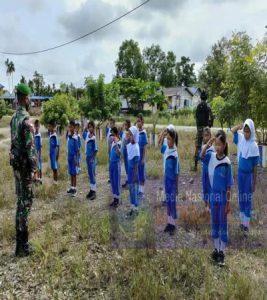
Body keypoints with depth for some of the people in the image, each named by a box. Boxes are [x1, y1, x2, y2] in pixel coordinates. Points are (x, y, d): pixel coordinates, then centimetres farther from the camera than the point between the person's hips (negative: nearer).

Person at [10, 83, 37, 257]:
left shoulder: (14, 118, 11)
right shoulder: (26, 119, -18)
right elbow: (30, 146, -22)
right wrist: (34, 169, -18)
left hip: (16, 165, 9)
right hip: (25, 166, -9)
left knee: (21, 200, 18)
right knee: (25, 202, -4)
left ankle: (20, 233, 31)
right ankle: (22, 245, 3)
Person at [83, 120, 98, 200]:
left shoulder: (94, 138, -17)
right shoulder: (87, 135, 4)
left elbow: (96, 150, -16)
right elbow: (83, 134, 28)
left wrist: (92, 159, -19)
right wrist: (85, 128, 12)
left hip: (92, 158, -8)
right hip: (87, 157, 8)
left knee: (92, 174, -2)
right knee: (89, 175, 14)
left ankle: (94, 192, 6)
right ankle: (91, 190, 24)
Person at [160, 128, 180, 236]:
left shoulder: (175, 155, -21)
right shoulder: (166, 148, -3)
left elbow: (177, 172, -15)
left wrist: (177, 187, -10)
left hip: (173, 182, -6)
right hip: (166, 180, 7)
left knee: (173, 203, 6)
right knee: (167, 202, 16)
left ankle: (173, 225, 20)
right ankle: (169, 223, 30)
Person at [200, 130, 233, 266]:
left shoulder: (227, 162, -14)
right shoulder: (211, 156, -2)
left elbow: (229, 185, -11)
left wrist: (228, 202, -9)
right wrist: (207, 144, -24)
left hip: (223, 197, -4)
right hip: (213, 195, 4)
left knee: (223, 224, 7)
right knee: (214, 223, 14)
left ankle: (222, 252, 19)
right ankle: (216, 249, 29)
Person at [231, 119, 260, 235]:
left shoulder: (254, 146, -17)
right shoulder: (241, 139, -2)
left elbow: (255, 166, -13)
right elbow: (233, 130, 15)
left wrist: (254, 183, -10)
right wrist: (241, 125, -4)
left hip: (248, 175, -5)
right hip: (240, 173, 5)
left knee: (248, 199, 4)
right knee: (241, 198, 15)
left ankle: (246, 225, 15)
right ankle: (242, 221, 29)